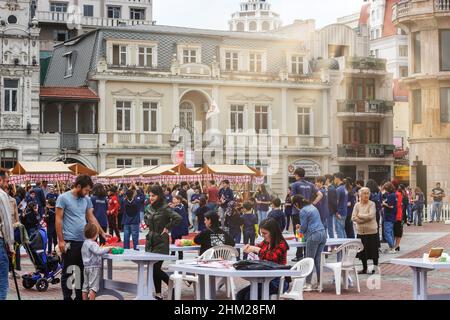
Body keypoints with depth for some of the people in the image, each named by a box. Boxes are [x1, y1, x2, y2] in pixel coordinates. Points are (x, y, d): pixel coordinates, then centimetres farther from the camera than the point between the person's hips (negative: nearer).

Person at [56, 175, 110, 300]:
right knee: (68, 272, 1)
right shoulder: (63, 198, -7)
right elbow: (58, 220, -8)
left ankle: (80, 297, 22)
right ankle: (67, 297, 8)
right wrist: (61, 240, -12)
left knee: (83, 271, 12)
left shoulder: (87, 199, 10)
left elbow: (91, 218, 16)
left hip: (84, 240, 6)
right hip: (69, 241, -6)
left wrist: (102, 233, 11)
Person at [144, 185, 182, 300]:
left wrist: (167, 228, -15)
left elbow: (179, 219, -25)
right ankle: (158, 294, 14)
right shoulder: (149, 208, 8)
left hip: (161, 242, -7)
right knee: (153, 269, 7)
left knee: (156, 268, -9)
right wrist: (149, 226, 12)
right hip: (150, 240, 7)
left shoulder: (165, 208, -14)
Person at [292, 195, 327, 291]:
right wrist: (301, 226, 33)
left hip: (313, 236, -8)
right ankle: (319, 282, 10)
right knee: (318, 260, 10)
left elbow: (304, 227, -3)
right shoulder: (312, 207, 18)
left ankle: (308, 284, -3)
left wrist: (300, 231, 20)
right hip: (323, 233, 8)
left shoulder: (303, 211, -7)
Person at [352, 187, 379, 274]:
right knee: (362, 251, 10)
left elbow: (371, 216, -18)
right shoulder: (357, 205, 5)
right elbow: (353, 218, -4)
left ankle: (376, 267, 16)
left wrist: (360, 215, -9)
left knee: (373, 251, 2)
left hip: (371, 231, -4)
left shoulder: (372, 204, -5)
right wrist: (365, 219, -14)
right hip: (360, 231, 4)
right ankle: (364, 268, 22)